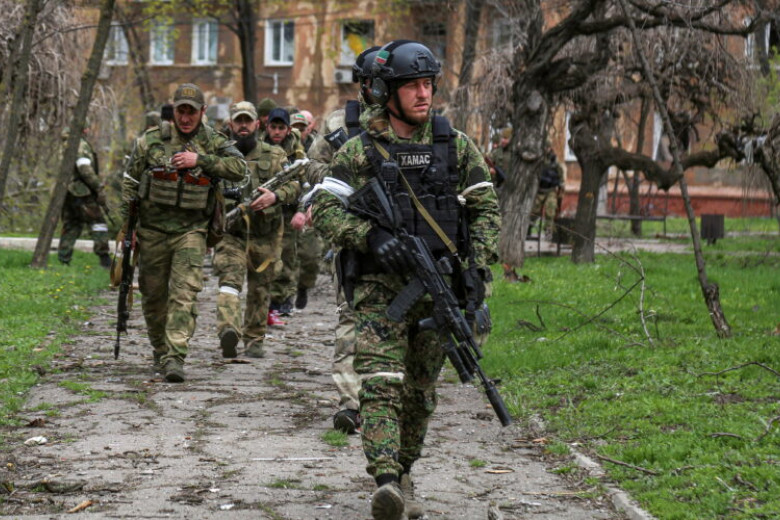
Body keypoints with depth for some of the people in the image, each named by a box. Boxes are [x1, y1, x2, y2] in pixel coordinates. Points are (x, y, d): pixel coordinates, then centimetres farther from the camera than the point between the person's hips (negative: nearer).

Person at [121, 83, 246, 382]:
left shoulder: (214, 143, 1)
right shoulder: (151, 141, 2)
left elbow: (239, 169, -15)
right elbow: (130, 182, 7)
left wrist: (200, 159, -20)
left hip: (191, 230, -2)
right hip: (153, 229, 2)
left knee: (185, 293, -14)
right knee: (153, 295, 10)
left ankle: (175, 358, -19)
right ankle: (160, 352, 30)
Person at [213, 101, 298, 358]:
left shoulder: (274, 155, 7)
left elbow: (294, 186, -3)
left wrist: (275, 196, -24)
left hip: (264, 234, 1)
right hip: (230, 233, -1)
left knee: (260, 291, 10)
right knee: (230, 280, -21)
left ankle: (254, 340, 21)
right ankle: (228, 331, -38)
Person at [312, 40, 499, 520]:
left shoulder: (456, 146, 7)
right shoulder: (359, 151, 0)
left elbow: (486, 208, 9)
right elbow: (325, 210, -4)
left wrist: (477, 265, -4)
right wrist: (371, 237, -20)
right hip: (380, 286, -3)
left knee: (421, 392, 11)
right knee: (381, 382, -18)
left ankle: (404, 472, 29)